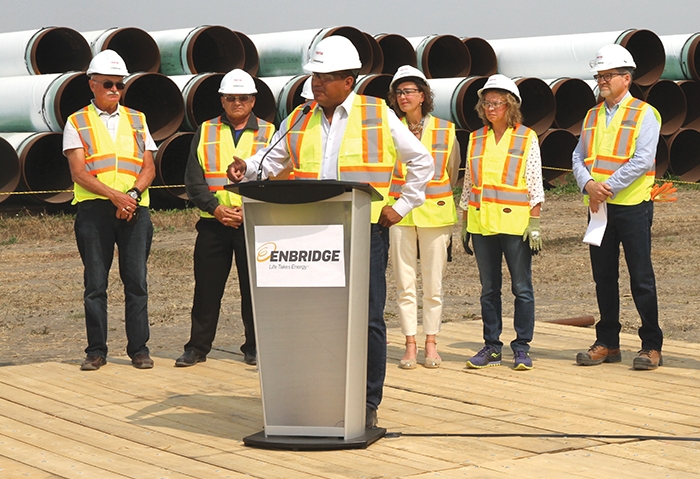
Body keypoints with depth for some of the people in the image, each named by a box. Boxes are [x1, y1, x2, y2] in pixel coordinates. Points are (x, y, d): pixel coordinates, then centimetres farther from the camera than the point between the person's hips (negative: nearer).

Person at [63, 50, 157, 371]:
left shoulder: (136, 120, 16)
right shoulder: (77, 122, 7)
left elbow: (148, 168, 10)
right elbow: (78, 172, -3)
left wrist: (133, 194, -10)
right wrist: (115, 195, -16)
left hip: (134, 209, 2)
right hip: (93, 210, -2)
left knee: (137, 281, -1)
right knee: (95, 284, 1)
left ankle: (139, 349, 5)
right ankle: (96, 350, 7)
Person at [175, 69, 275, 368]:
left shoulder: (268, 133, 8)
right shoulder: (205, 133, 11)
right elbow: (193, 180, 5)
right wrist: (216, 209, -10)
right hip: (213, 224, 1)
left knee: (254, 288, 3)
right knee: (207, 287, 3)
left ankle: (254, 348, 13)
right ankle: (198, 347, 11)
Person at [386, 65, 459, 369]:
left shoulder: (445, 131, 3)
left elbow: (453, 172, 12)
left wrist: (437, 196, 12)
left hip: (435, 213, 0)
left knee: (433, 283, 3)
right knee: (405, 282, 1)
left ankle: (431, 344, 12)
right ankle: (410, 345, 7)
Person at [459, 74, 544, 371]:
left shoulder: (526, 138, 3)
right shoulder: (476, 140, 13)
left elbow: (535, 183, 0)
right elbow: (468, 184, 16)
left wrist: (535, 223, -6)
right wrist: (464, 224, 12)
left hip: (515, 222, -4)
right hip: (481, 223, 4)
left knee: (522, 287, -1)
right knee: (489, 288, 7)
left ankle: (522, 347, 5)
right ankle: (491, 347, 13)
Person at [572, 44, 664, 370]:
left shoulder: (644, 114, -4)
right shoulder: (592, 116, 14)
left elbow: (642, 161, -14)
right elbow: (579, 157, 9)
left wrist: (608, 187, -17)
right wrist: (589, 185, -11)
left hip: (632, 206, -6)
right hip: (599, 208, 6)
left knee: (641, 278, -2)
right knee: (603, 278, 9)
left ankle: (652, 346, 4)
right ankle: (607, 343, 18)